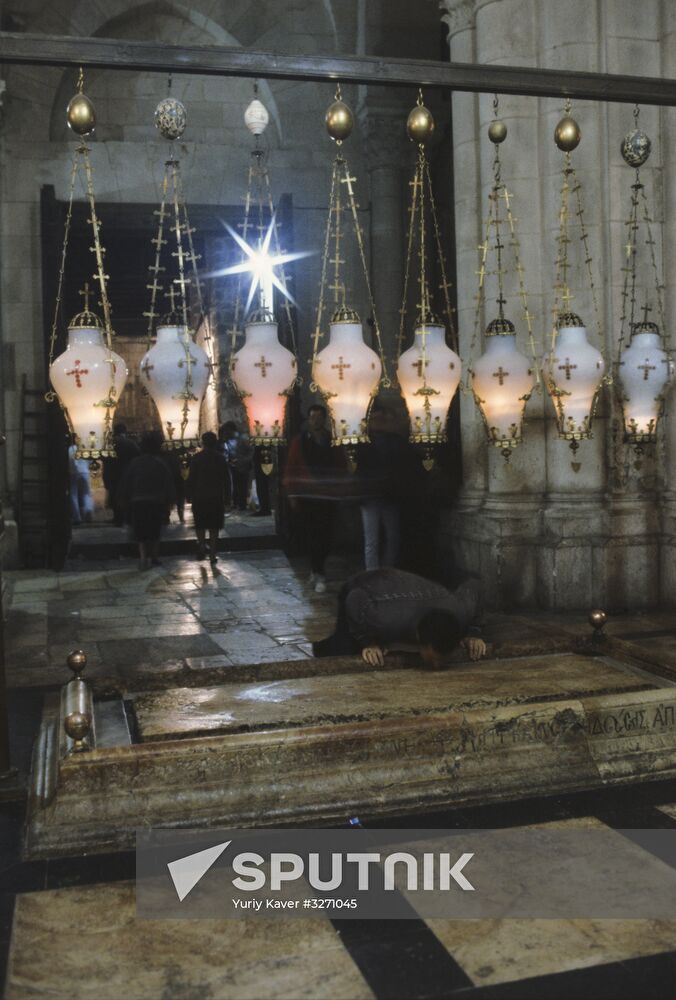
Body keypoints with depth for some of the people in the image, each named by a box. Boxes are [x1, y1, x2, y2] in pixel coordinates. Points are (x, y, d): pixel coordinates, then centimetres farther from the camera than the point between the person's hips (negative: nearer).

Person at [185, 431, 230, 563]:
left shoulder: (197, 458, -5)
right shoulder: (221, 458, 0)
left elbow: (191, 478, -5)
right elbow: (225, 479, 1)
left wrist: (188, 494, 2)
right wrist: (226, 496, 7)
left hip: (199, 497, -1)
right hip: (216, 497, 1)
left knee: (200, 524, 14)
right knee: (214, 526, 5)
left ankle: (201, 544, -8)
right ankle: (212, 554, 4)